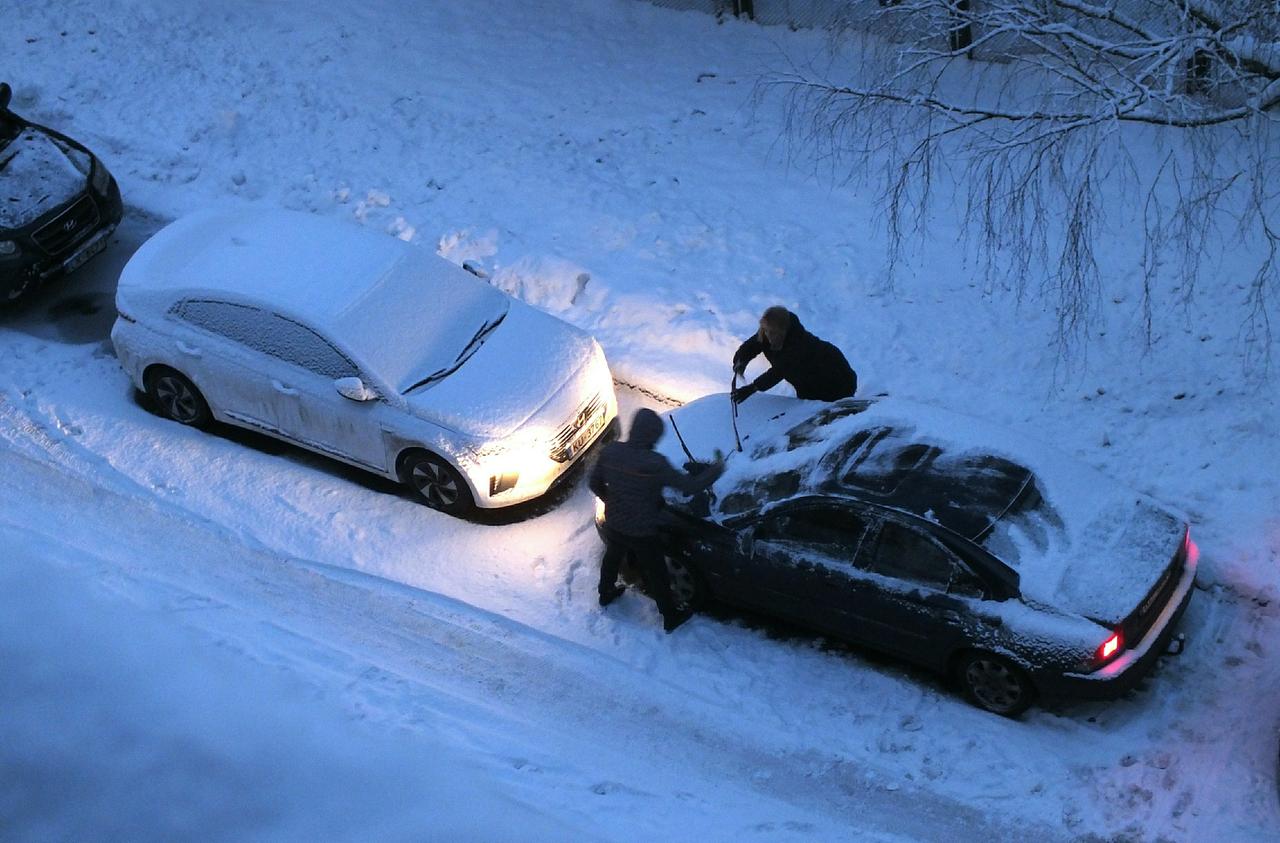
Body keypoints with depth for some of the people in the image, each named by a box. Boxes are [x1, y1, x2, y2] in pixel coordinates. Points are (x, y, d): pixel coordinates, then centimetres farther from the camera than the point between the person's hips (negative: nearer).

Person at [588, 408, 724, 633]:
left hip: (615, 526, 5)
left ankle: (606, 593, 58)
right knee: (656, 574, 18)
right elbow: (690, 486, -25)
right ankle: (670, 616, 37)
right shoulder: (655, 464, -32)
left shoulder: (610, 452, -17)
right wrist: (716, 469, -9)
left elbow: (595, 483, -3)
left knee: (612, 558, 34)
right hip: (643, 533, -4)